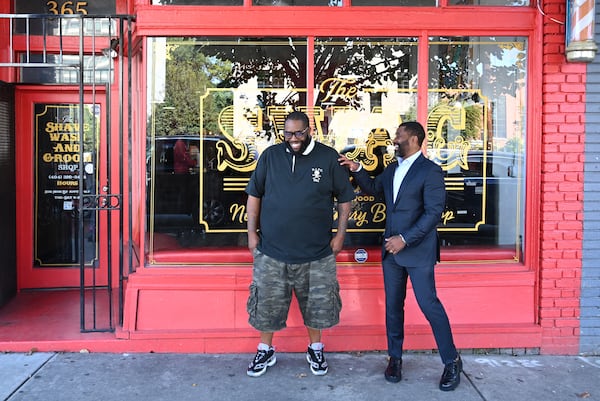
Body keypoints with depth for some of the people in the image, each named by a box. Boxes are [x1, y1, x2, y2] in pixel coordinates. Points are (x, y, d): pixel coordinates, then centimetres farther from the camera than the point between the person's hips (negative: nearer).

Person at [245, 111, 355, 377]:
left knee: (316, 303, 12)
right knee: (267, 303, 11)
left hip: (316, 252, 0)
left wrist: (340, 234, -1)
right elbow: (254, 195, 6)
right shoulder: (270, 156, 0)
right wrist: (252, 232, 2)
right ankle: (265, 351, 32)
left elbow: (345, 198, 3)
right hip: (272, 250, 1)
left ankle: (315, 349, 36)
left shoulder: (328, 157, -3)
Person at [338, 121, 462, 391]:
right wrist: (357, 170, 9)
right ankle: (395, 358, 26)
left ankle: (451, 361, 14)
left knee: (429, 304, -3)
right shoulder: (392, 169, 13)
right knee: (393, 306, 12)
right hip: (391, 248, 7)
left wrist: (405, 239, -19)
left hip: (418, 251, -7)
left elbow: (434, 212, -16)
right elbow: (373, 189, 26)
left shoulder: (429, 171, -10)